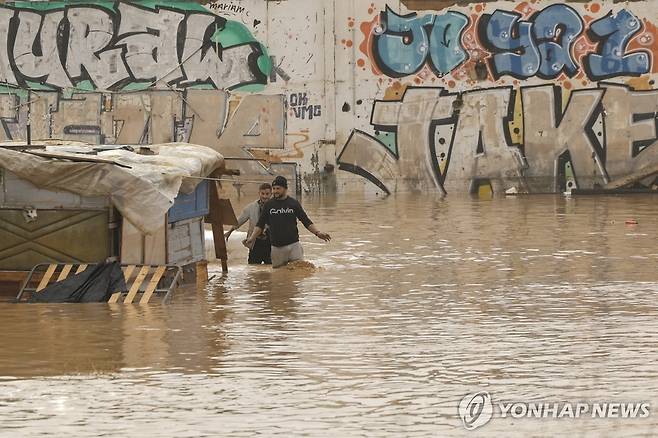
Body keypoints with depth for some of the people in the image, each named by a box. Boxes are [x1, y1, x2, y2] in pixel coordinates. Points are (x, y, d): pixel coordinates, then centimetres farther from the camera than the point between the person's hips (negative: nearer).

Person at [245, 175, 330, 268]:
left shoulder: (293, 203, 5)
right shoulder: (268, 205, 7)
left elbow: (307, 222, 7)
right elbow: (260, 225, 8)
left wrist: (317, 232, -5)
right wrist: (251, 238, -6)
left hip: (293, 246, -1)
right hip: (276, 248, 1)